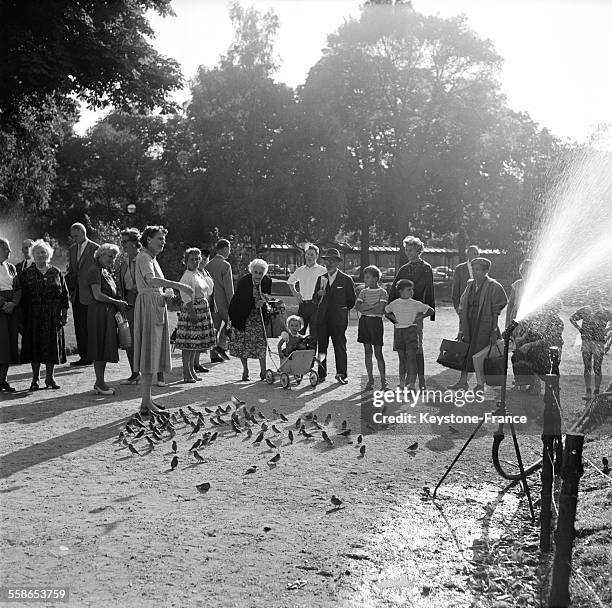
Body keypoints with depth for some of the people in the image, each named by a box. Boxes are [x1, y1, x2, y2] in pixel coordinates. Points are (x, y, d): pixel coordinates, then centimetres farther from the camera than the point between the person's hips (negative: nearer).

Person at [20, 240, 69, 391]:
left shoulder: (56, 273, 9)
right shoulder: (26, 274, 5)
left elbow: (64, 294, 10)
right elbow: (21, 295, 3)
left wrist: (64, 313, 4)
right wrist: (22, 315, -4)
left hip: (53, 317, 1)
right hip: (33, 317, -1)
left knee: (52, 346, 2)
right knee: (35, 346, 1)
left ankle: (49, 378, 12)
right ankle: (35, 379, 11)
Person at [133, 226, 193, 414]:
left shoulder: (152, 258, 21)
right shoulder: (143, 257, -11)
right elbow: (151, 280, -30)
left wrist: (165, 295, 1)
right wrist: (178, 285, -35)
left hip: (157, 307, 10)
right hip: (148, 306, -10)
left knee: (153, 353, 11)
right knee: (149, 351, -9)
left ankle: (147, 399, 17)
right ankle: (146, 403, -6)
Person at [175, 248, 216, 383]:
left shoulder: (199, 274, 16)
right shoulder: (187, 276, -11)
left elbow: (207, 291, 26)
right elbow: (187, 298, -18)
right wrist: (192, 313, -23)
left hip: (202, 309, 9)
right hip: (191, 310, -9)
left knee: (196, 342, 13)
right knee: (188, 343, -6)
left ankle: (191, 369, 21)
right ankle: (186, 373, -3)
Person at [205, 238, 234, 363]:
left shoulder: (208, 265, 9)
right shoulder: (225, 265, -12)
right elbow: (228, 287, -14)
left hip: (211, 301, 7)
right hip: (222, 301, -7)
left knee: (214, 327, 11)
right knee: (230, 321, 11)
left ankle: (214, 355, 13)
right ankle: (222, 346, -1)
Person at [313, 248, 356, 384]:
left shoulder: (346, 280, 2)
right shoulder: (321, 279, 14)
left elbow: (352, 300, 8)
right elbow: (315, 298, 15)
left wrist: (342, 310, 9)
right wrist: (319, 294, -5)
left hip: (338, 319, -4)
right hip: (322, 318, 4)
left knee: (340, 346, -3)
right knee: (321, 346, 3)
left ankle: (341, 374, 3)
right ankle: (321, 374, 9)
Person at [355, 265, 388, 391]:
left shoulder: (382, 292, -3)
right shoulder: (363, 292, 10)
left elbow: (381, 309, -14)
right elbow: (357, 306, -1)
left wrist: (364, 308, -7)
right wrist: (373, 306, -12)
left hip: (376, 322, -4)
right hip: (364, 322, 4)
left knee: (378, 353, -3)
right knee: (367, 352, 6)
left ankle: (383, 381, 2)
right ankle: (370, 380, 12)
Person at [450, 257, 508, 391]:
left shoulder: (493, 286, -9)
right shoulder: (470, 285, 10)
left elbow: (496, 310, -10)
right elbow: (463, 307, 13)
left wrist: (494, 331, -14)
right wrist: (461, 329, 10)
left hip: (485, 326, -6)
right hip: (470, 325, 6)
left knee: (478, 354, -2)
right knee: (464, 351, 5)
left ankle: (480, 384, 11)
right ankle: (463, 382, 13)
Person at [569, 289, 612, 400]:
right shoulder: (584, 310, 5)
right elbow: (572, 318, 19)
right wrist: (579, 329, 10)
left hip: (599, 342, -1)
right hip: (586, 342, 2)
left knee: (597, 369, 0)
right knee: (587, 368, 2)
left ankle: (597, 392, 9)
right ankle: (588, 392, 7)